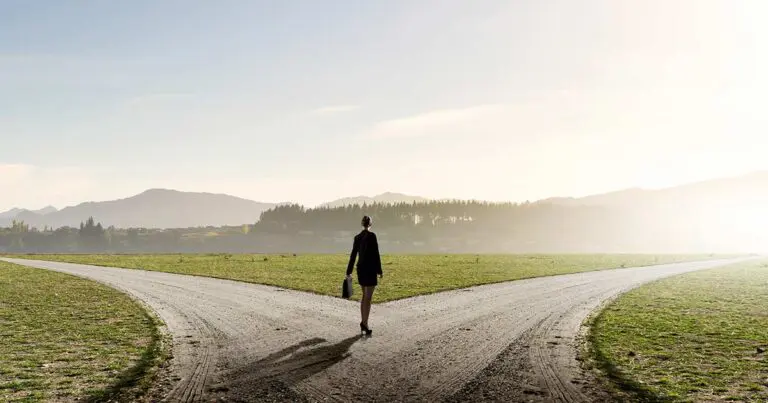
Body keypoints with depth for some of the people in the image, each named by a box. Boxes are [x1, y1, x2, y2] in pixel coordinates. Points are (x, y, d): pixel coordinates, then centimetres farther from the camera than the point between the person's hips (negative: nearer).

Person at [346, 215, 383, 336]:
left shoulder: (357, 237, 7)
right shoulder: (372, 236, -12)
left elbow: (353, 255, 10)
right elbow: (376, 254, -13)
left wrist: (349, 272, 15)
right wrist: (380, 271, -8)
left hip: (360, 269, 6)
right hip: (370, 269, -6)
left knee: (364, 296, 16)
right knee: (368, 298, -6)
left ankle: (363, 322, 17)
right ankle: (364, 323, -16)